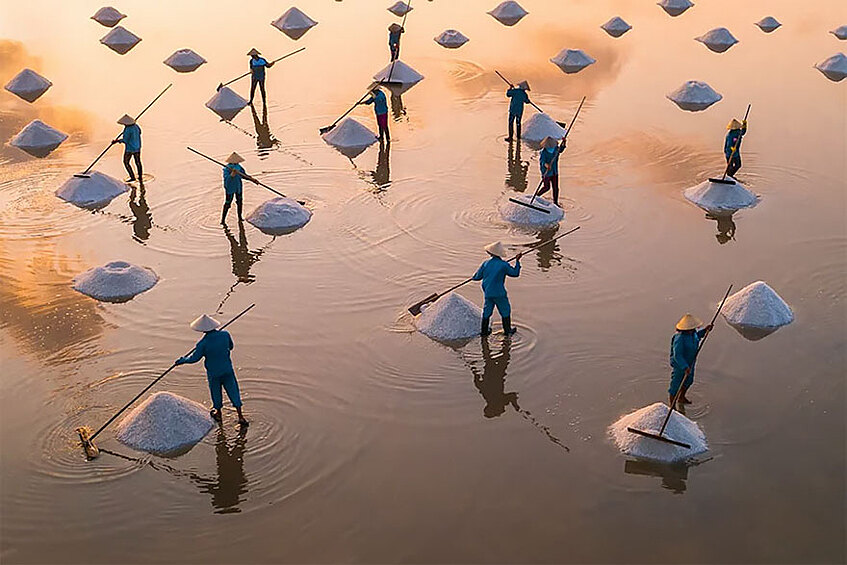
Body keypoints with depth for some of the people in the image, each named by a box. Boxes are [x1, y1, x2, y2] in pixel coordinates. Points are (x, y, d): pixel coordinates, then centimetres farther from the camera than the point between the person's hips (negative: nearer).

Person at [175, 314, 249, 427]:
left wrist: (182, 360, 5)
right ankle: (240, 416, 15)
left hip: (213, 372, -3)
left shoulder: (203, 343, -24)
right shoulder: (225, 335, -14)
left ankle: (218, 414, 40)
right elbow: (230, 346, 4)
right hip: (227, 370, 3)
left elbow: (195, 358, -12)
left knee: (216, 392, 20)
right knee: (233, 390, 13)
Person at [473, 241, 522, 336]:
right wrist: (517, 261, 8)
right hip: (499, 294, -4)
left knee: (487, 311, 18)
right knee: (505, 311, 15)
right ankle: (507, 330, 25)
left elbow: (476, 277, 1)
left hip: (488, 293, 4)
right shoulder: (503, 265, -14)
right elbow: (515, 273, 0)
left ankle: (484, 330, 25)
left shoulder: (486, 263, -5)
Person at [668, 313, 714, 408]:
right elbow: (677, 355, -35)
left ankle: (681, 397, 55)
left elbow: (697, 335, 15)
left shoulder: (692, 332, -11)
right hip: (679, 365, -9)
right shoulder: (679, 338, -36)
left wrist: (705, 330, -1)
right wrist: (685, 367, -40)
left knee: (689, 381, 29)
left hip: (689, 362, 9)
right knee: (675, 385, 10)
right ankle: (672, 405, 30)